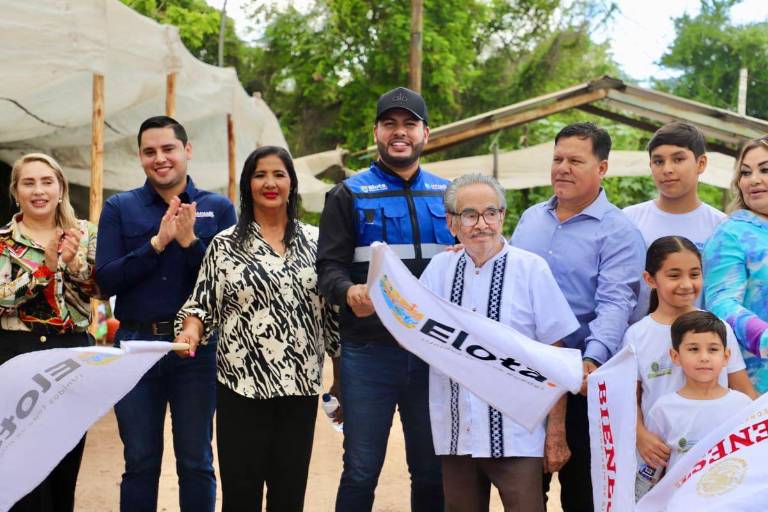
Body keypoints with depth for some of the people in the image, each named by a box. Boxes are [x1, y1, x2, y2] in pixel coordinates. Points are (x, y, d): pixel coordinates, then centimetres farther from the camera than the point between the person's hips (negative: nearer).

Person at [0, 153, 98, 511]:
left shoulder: (84, 234, 6)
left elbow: (101, 289, 0)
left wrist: (72, 261, -16)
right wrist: (47, 264, -21)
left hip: (73, 353, 3)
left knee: (68, 459, 10)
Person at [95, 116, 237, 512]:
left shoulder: (218, 208, 3)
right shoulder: (119, 208, 4)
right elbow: (106, 280, -6)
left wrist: (190, 241, -19)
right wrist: (157, 243, -17)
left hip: (197, 346, 0)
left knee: (196, 462, 9)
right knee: (140, 462, 10)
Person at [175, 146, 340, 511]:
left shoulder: (315, 241, 8)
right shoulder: (225, 244, 3)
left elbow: (331, 312, 10)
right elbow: (201, 305, 5)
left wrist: (341, 379, 9)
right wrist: (191, 330, -17)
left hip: (300, 386, 2)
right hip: (242, 385, -1)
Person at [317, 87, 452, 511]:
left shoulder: (447, 195, 14)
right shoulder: (349, 195, 5)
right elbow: (329, 268, -2)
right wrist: (349, 293, -23)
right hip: (370, 350, -2)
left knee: (432, 471, 10)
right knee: (361, 471, 2)